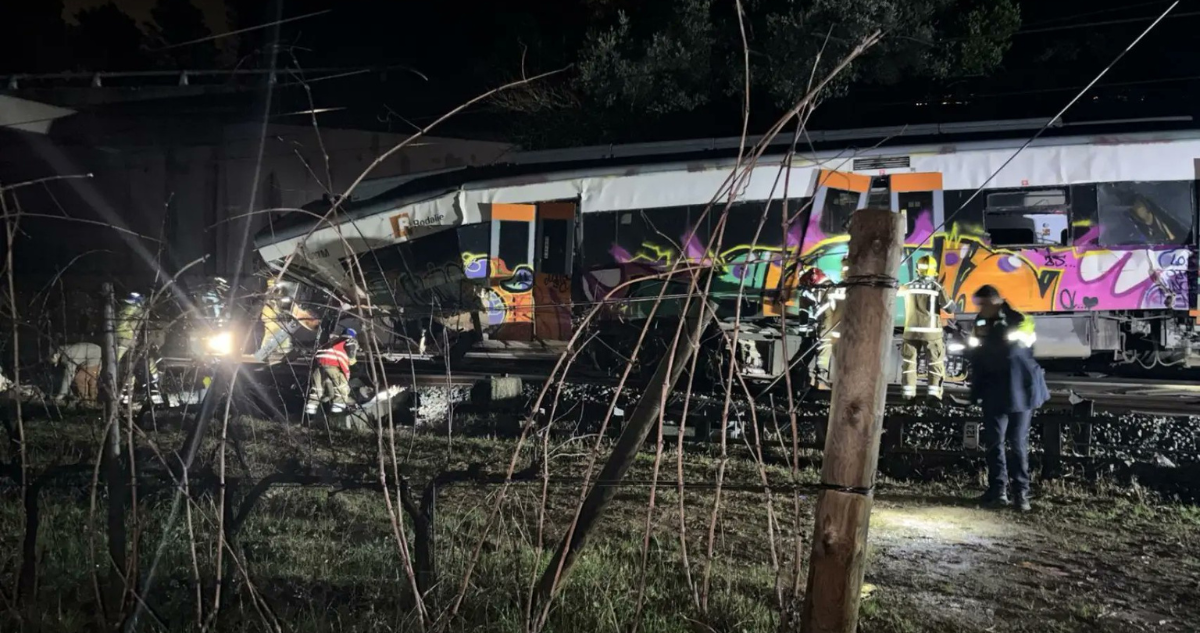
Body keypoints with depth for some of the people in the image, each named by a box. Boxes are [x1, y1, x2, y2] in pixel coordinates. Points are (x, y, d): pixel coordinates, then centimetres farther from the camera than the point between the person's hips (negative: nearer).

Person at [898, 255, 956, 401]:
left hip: (912, 330, 3)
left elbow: (897, 292, 23)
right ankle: (933, 391, -5)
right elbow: (950, 309, -9)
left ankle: (908, 391, 4)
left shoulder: (908, 286, 1)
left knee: (909, 360, 9)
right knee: (935, 362, 4)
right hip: (931, 332, -2)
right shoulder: (937, 288, -9)